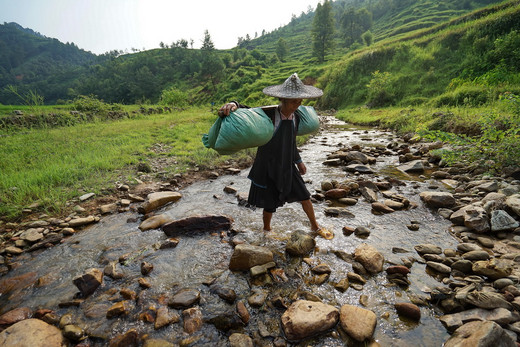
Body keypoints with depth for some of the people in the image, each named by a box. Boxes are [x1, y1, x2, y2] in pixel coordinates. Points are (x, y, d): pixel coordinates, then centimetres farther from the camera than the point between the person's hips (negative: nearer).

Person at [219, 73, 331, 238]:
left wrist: (298, 161, 24)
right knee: (270, 204, 10)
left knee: (304, 196, 14)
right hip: (268, 168, -5)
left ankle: (315, 226, 39)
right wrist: (233, 104, -48)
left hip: (287, 166, 6)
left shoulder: (296, 117, -1)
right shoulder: (267, 114, -21)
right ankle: (266, 230, 42)